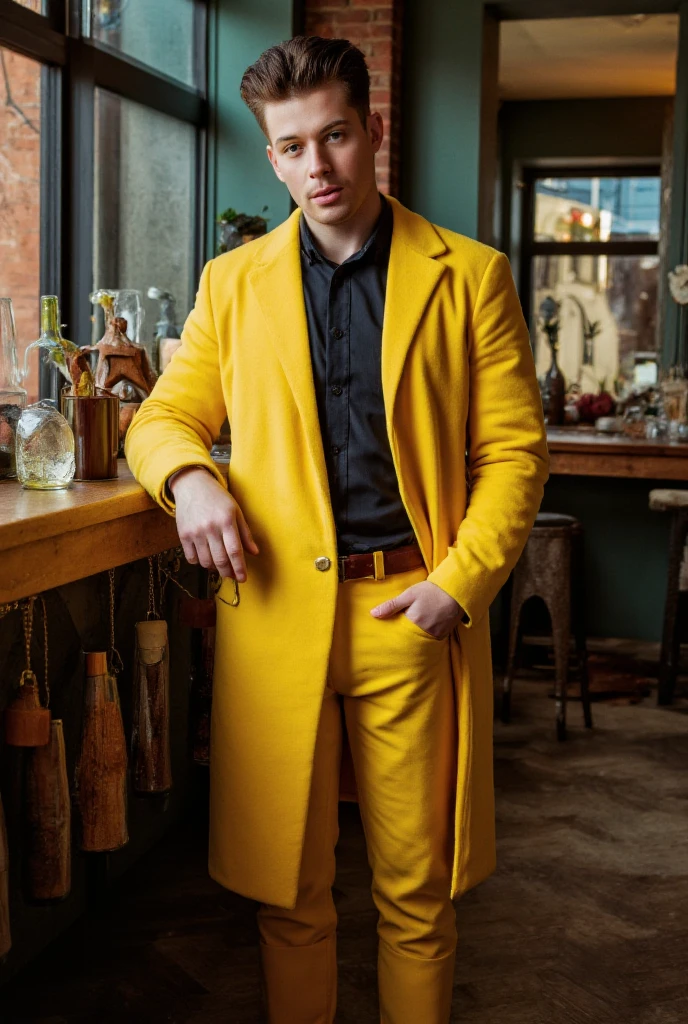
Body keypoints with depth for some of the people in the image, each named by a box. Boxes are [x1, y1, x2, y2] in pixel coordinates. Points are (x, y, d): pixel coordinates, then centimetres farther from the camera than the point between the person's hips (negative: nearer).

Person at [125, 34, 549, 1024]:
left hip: (412, 613, -1)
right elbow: (166, 414, 15)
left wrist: (461, 581, -10)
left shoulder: (470, 277, 4)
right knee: (288, 888, 10)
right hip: (276, 611, 2)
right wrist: (190, 474, -9)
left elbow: (514, 450, 2)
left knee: (417, 891, 8)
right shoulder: (232, 282, 10)